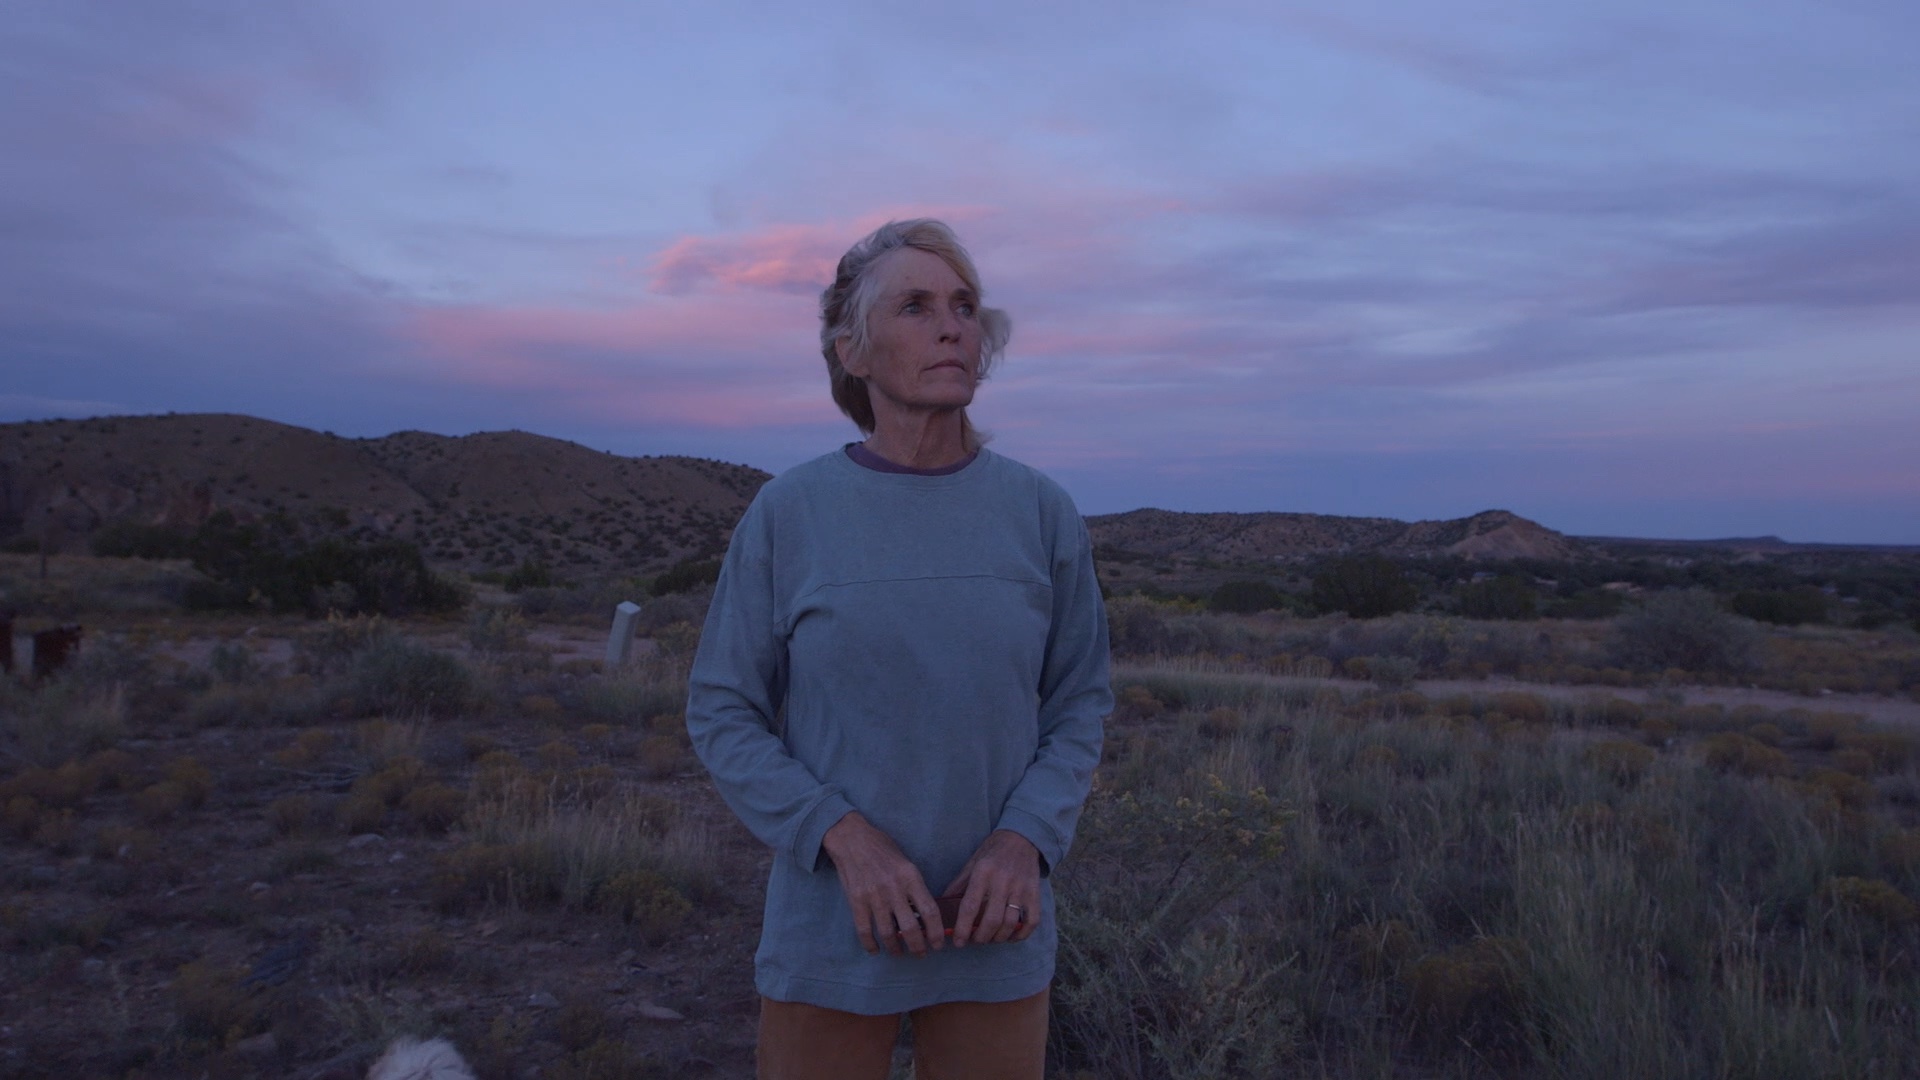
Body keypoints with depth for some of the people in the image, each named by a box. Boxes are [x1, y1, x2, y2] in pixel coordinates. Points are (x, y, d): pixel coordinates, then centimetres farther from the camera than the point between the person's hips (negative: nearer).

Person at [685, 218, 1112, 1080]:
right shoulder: (787, 513, -8)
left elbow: (1078, 703, 3)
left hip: (992, 931, 2)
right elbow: (723, 716, -4)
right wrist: (847, 842, -19)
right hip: (830, 932, -1)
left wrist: (1024, 843, -15)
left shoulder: (1043, 513, -3)